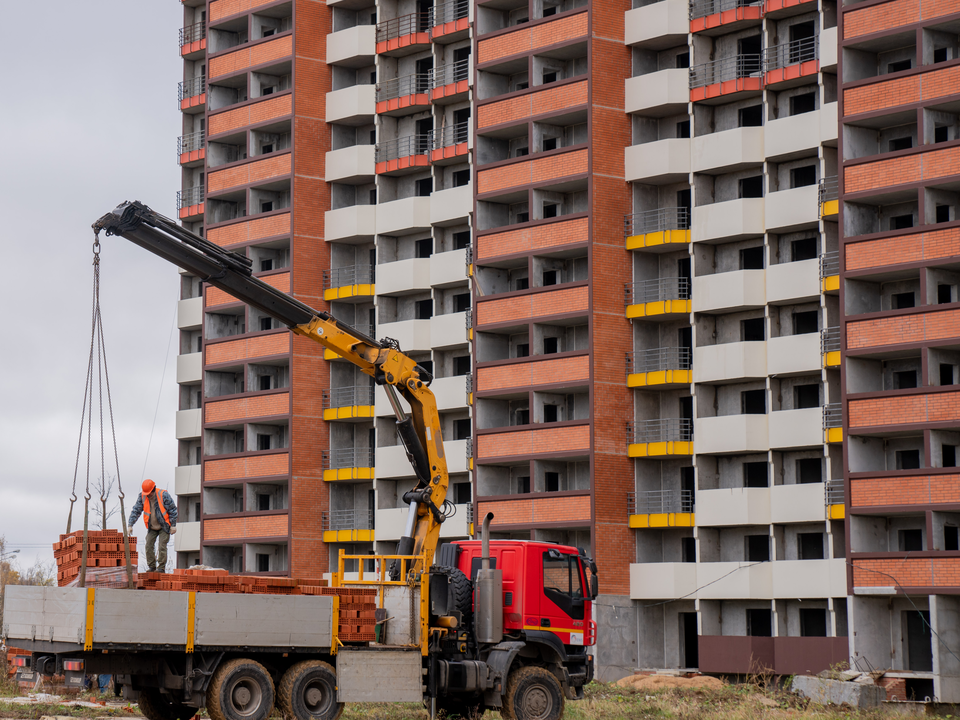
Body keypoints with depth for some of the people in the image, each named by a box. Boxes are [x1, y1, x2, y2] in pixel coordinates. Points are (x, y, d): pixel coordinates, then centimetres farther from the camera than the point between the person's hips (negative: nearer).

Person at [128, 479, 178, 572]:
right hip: (152, 528, 4)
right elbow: (136, 511, -2)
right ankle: (152, 567, 8)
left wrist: (173, 525, -10)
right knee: (148, 546, -3)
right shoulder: (142, 497, -6)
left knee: (162, 547, -10)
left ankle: (161, 567, -2)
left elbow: (173, 510, -9)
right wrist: (130, 525, -10)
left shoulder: (163, 495, -16)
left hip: (164, 527, -4)